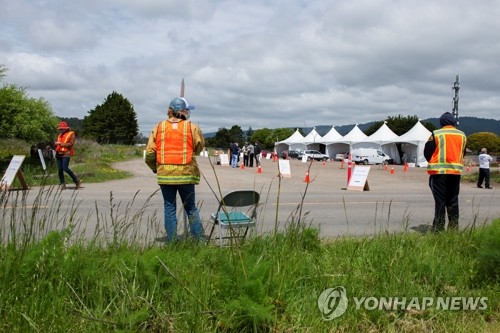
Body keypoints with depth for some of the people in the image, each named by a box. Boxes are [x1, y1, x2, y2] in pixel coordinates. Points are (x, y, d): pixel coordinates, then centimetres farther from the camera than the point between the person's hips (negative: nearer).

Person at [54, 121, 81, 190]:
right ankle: (62, 184, 9)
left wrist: (60, 143, -14)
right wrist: (55, 144, 4)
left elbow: (71, 144, -11)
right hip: (58, 153, 7)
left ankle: (77, 181, -7)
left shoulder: (71, 134, 0)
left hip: (66, 153, -7)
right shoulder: (60, 135, 22)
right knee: (60, 169, 2)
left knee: (65, 168, -18)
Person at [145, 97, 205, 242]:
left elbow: (150, 152, 0)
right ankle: (198, 239, 12)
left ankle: (172, 241, 11)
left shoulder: (159, 127, 1)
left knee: (169, 208, 10)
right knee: (191, 208, 12)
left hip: (164, 175, 1)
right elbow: (199, 147, 5)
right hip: (186, 174, -1)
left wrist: (155, 168, 15)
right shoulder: (192, 128, -4)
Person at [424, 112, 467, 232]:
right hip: (456, 171, 4)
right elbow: (462, 153, 15)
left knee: (440, 201, 0)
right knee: (453, 201, 11)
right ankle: (454, 227, 13)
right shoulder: (462, 135, 9)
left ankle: (439, 228, 0)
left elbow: (427, 152, -1)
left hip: (439, 171, -3)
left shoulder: (436, 134, -4)